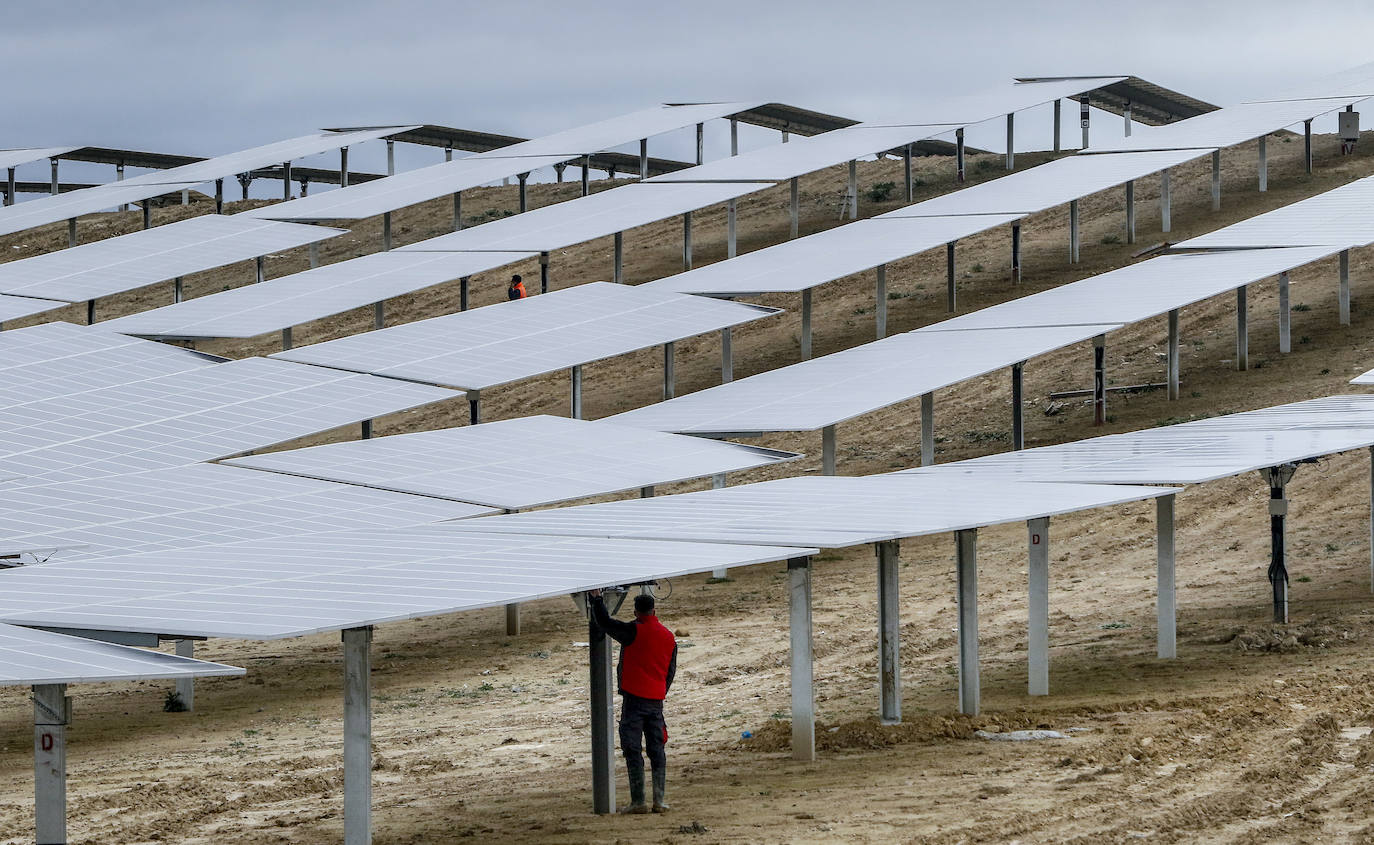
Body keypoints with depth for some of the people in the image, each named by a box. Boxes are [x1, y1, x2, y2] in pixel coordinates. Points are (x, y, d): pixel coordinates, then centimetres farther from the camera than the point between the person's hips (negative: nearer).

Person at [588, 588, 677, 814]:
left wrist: (596, 598, 8)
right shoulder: (669, 637, 9)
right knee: (657, 750, 10)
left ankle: (638, 801, -7)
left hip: (634, 698, -6)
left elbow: (604, 623, -7)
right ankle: (659, 800, 6)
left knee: (632, 749, -3)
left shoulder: (634, 631, -11)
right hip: (656, 699, 6)